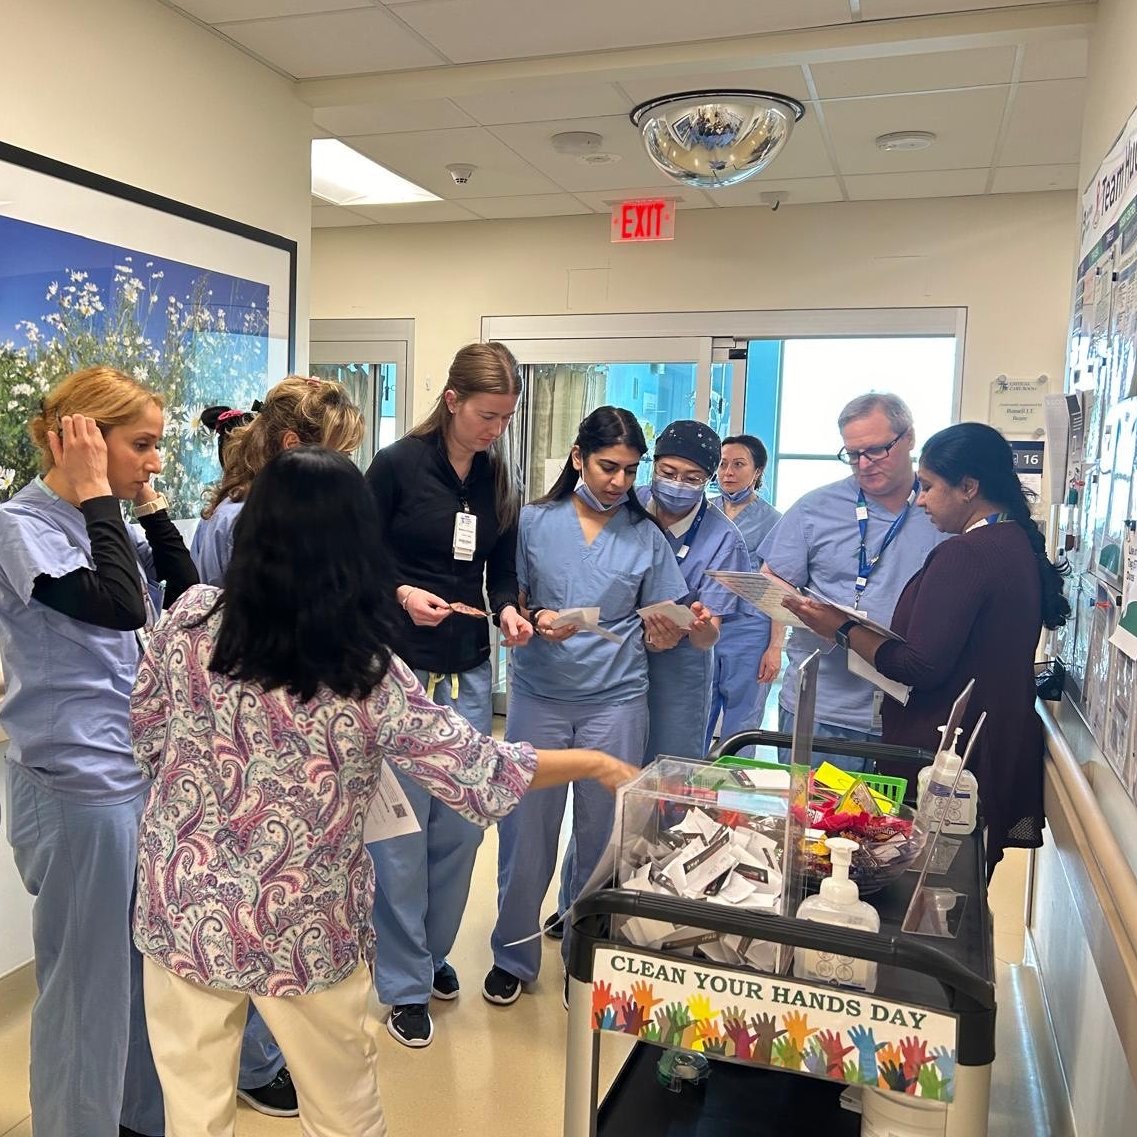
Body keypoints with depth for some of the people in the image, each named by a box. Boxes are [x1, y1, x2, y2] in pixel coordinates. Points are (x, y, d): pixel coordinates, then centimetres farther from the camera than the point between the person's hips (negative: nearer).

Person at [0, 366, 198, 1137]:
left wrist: (149, 505, 2)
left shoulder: (107, 524, 10)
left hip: (145, 770, 8)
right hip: (79, 784, -8)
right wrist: (94, 494, -19)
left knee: (150, 966, 20)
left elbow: (187, 598, 8)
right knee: (88, 980, 6)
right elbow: (120, 606, -27)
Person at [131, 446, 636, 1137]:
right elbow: (484, 777, -14)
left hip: (182, 909, 3)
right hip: (302, 931, -2)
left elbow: (148, 742, 2)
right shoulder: (367, 676, -21)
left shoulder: (191, 619, -12)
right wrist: (595, 765, -1)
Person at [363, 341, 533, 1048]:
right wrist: (402, 593, -20)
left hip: (471, 673, 5)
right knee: (402, 831, 2)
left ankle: (435, 952, 34)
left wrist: (509, 610, -8)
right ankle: (405, 984, 19)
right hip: (399, 669, -5)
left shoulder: (502, 480, 6)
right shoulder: (398, 465, -9)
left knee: (461, 826, 11)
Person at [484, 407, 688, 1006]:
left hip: (615, 698, 1)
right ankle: (513, 954, 26)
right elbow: (509, 601, 5)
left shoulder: (646, 536, 5)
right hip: (539, 694, 0)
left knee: (601, 831, 8)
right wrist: (535, 620, -16)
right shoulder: (534, 522, 2)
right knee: (526, 826, 5)